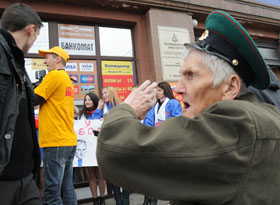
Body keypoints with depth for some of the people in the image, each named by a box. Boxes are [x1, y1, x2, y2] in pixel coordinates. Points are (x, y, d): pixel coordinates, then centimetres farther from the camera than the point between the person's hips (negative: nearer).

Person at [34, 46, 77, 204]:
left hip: (56, 142, -9)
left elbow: (33, 99, -7)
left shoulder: (54, 75, -6)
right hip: (69, 141, 9)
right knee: (67, 188, 13)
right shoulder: (67, 79, 20)